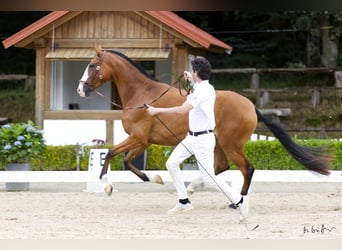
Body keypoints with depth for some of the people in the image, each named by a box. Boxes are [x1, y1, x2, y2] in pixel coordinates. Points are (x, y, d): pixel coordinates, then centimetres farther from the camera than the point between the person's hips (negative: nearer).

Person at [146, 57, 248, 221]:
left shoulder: (202, 92, -22)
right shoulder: (206, 88, 8)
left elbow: (182, 110, -30)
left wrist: (157, 110, -25)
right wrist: (192, 81, 33)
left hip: (203, 139, -10)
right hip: (192, 137, 10)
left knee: (208, 177, -9)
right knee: (171, 164, 8)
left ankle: (239, 200, 2)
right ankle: (184, 201, 13)